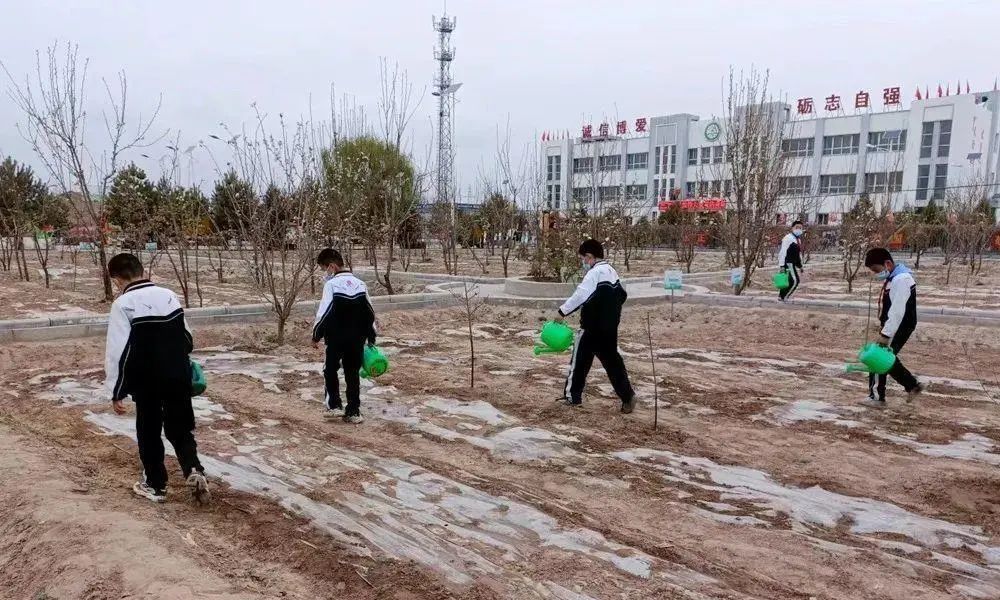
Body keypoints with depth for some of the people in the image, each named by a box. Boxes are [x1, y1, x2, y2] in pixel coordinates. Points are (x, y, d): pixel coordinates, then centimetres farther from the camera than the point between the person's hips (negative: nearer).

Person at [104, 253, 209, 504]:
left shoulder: (123, 303, -10)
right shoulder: (169, 295, 6)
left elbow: (118, 352, -13)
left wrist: (117, 391, -5)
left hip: (147, 381, -4)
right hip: (179, 376, 4)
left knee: (148, 433, 14)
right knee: (181, 429, 15)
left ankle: (155, 485, 25)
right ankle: (194, 471, -4)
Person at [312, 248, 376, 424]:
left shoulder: (331, 284, -11)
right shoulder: (360, 284, 6)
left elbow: (323, 313, -13)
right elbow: (370, 313, 9)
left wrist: (316, 335, 0)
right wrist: (371, 338, 15)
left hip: (336, 338, -4)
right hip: (357, 339, 5)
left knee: (330, 370, 15)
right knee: (353, 374, 10)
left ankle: (334, 406, 11)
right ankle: (353, 412, 11)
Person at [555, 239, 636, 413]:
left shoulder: (595, 273, -16)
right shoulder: (612, 272, 12)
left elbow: (580, 295, -25)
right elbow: (622, 295, 19)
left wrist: (563, 311, -21)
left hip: (593, 328, -8)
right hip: (610, 328, 8)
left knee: (579, 360, 4)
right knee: (612, 360, 10)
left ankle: (572, 396, 12)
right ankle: (627, 396, 6)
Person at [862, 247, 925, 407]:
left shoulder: (901, 279, -22)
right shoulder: (893, 278, 10)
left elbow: (897, 311, -26)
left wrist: (886, 333, -25)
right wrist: (884, 328, 17)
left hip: (899, 328, -10)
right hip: (895, 327, 10)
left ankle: (876, 397, 6)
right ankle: (912, 385, 27)